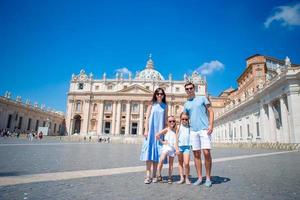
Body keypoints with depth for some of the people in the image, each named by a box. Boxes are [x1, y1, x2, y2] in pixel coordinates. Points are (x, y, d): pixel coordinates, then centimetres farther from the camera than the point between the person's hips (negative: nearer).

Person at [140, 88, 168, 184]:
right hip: (151, 130, -1)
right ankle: (148, 175, -2)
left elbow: (165, 120, 9)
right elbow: (147, 118, 1)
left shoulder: (165, 106, 10)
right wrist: (146, 130, -8)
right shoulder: (152, 104, 6)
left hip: (160, 131, 2)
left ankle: (154, 175, 12)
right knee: (149, 151, -6)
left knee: (157, 152, 3)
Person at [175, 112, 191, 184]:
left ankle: (187, 178, 8)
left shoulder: (189, 127, 5)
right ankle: (182, 178, 19)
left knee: (186, 163, -10)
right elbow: (176, 138, 2)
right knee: (180, 162, 9)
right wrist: (177, 148, -4)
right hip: (180, 146, 1)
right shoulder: (179, 126, 4)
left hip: (187, 146, -1)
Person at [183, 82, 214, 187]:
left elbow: (210, 111, 4)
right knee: (196, 154, 4)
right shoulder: (186, 104, 17)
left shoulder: (202, 98, 9)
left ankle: (208, 178, 5)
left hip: (204, 129, -3)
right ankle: (199, 178, 14)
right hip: (193, 131, 4)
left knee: (206, 153, -10)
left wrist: (211, 125, -9)